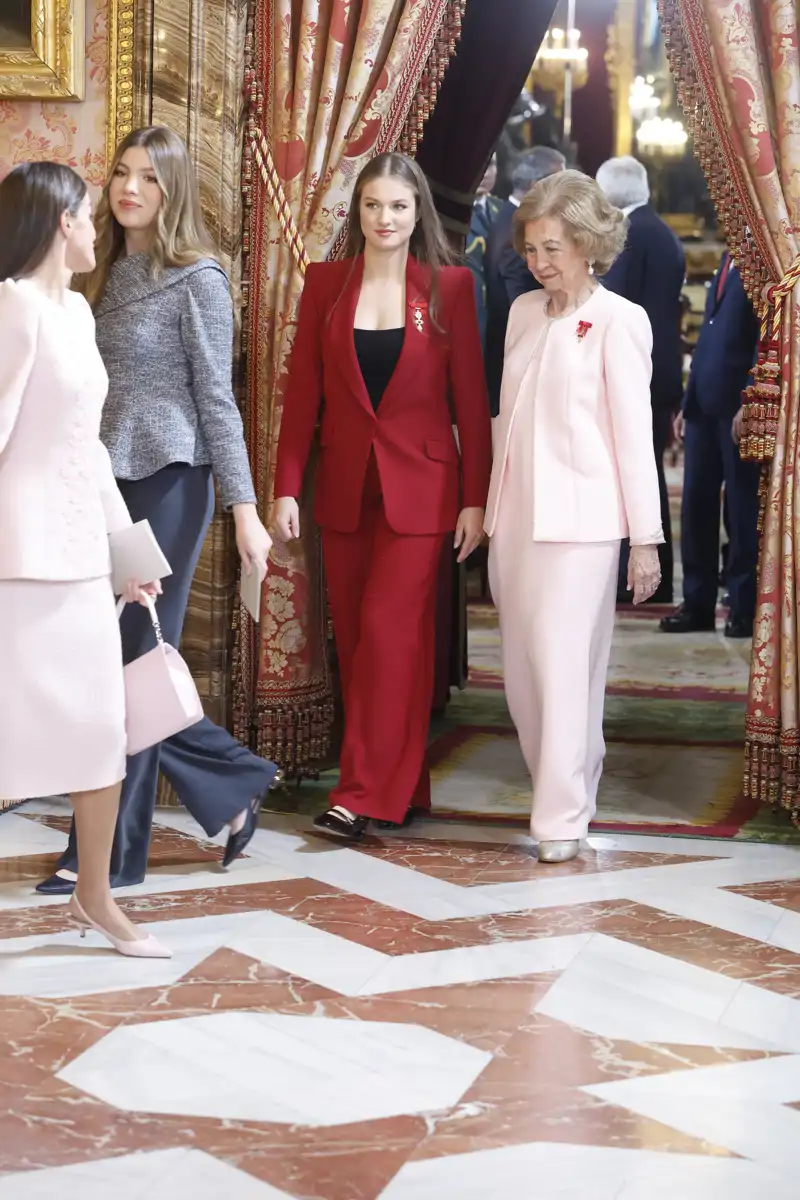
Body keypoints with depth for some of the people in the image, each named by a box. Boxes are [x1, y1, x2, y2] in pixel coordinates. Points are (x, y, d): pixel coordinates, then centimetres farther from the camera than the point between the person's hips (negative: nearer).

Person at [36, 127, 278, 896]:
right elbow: (93, 391, 15)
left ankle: (109, 852, 8)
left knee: (134, 664, -2)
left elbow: (216, 400, -9)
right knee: (112, 660, 7)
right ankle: (234, 787, 24)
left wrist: (244, 507, -12)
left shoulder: (196, 278, -7)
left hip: (166, 484, -7)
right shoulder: (107, 274, 12)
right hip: (104, 483, 7)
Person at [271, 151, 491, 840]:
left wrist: (476, 498, -5)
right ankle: (403, 788, 17)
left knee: (388, 630, -9)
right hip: (344, 486, 3)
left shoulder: (450, 287, -2)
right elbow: (303, 390, 5)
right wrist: (287, 487, 0)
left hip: (419, 486, -3)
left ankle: (367, 794, -4)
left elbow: (471, 398, -1)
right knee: (355, 638, 6)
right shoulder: (326, 283, 5)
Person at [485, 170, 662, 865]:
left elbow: (635, 434, -7)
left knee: (565, 663, -9)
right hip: (515, 517, 6)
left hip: (579, 521, -6)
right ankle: (564, 784, 24)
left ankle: (564, 818, -3)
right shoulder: (524, 312, 13)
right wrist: (491, 508, 15)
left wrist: (646, 539, -8)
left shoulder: (618, 322, -5)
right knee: (523, 669, 8)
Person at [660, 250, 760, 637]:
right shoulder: (730, 257, 19)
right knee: (696, 502, 8)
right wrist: (688, 400, 16)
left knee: (743, 506, 0)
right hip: (704, 402, 8)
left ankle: (745, 606, 8)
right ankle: (698, 601, 15)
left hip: (740, 403, -8)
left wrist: (749, 404, -20)